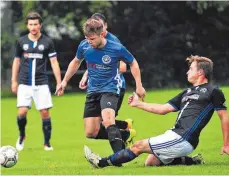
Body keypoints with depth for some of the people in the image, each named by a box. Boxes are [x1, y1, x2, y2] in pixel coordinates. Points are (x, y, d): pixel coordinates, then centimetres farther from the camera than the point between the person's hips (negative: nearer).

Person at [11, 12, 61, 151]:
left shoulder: (47, 42, 0)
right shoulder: (21, 41, 5)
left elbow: (54, 63, 2)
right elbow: (16, 61, 14)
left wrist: (59, 82, -2)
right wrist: (14, 81, 12)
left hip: (41, 84, -1)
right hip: (25, 83, 1)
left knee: (45, 112, -4)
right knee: (22, 112, -11)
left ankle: (47, 143, 9)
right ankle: (22, 136, 16)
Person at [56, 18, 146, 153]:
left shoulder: (117, 49, -16)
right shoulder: (84, 46, -6)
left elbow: (133, 63, 2)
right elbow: (76, 62, 17)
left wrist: (139, 86, -3)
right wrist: (65, 81, 14)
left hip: (110, 90, -5)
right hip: (93, 91, 5)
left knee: (107, 121, -33)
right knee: (91, 133, -1)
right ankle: (121, 134, 20)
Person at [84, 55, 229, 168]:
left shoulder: (213, 91, -3)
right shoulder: (188, 92, 22)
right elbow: (163, 109, 24)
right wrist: (138, 104, 23)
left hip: (183, 140, -9)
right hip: (175, 135, 9)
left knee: (139, 146, -7)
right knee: (150, 163, 7)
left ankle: (102, 163, 3)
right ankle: (192, 161, 9)